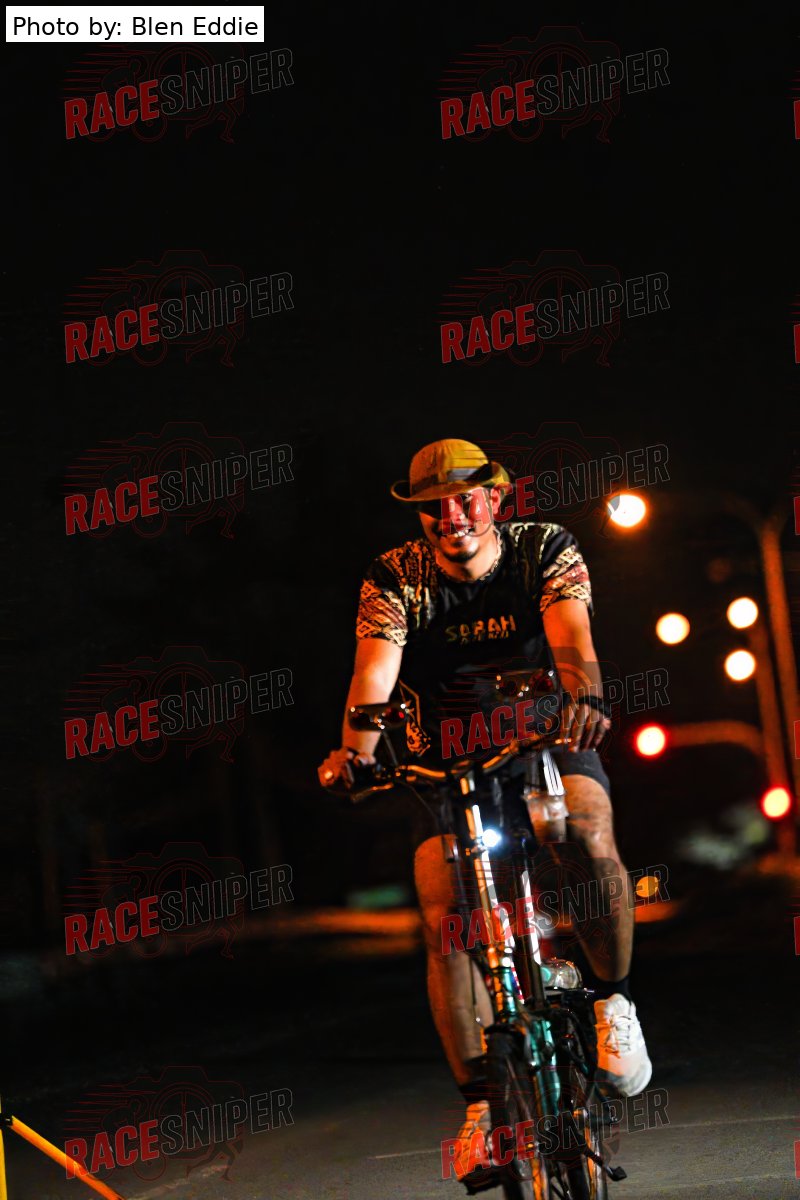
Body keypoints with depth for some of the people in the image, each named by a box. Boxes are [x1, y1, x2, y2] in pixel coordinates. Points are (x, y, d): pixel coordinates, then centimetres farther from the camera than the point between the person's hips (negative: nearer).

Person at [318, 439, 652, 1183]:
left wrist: (583, 694, -52)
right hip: (449, 766, 1)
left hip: (548, 744, -1)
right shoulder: (394, 581, -8)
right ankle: (481, 1101, -7)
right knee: (445, 923, -17)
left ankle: (612, 998, -11)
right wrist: (355, 748, -46)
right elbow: (375, 667, -24)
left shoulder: (545, 550, -10)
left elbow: (570, 633, -28)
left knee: (590, 840, -34)